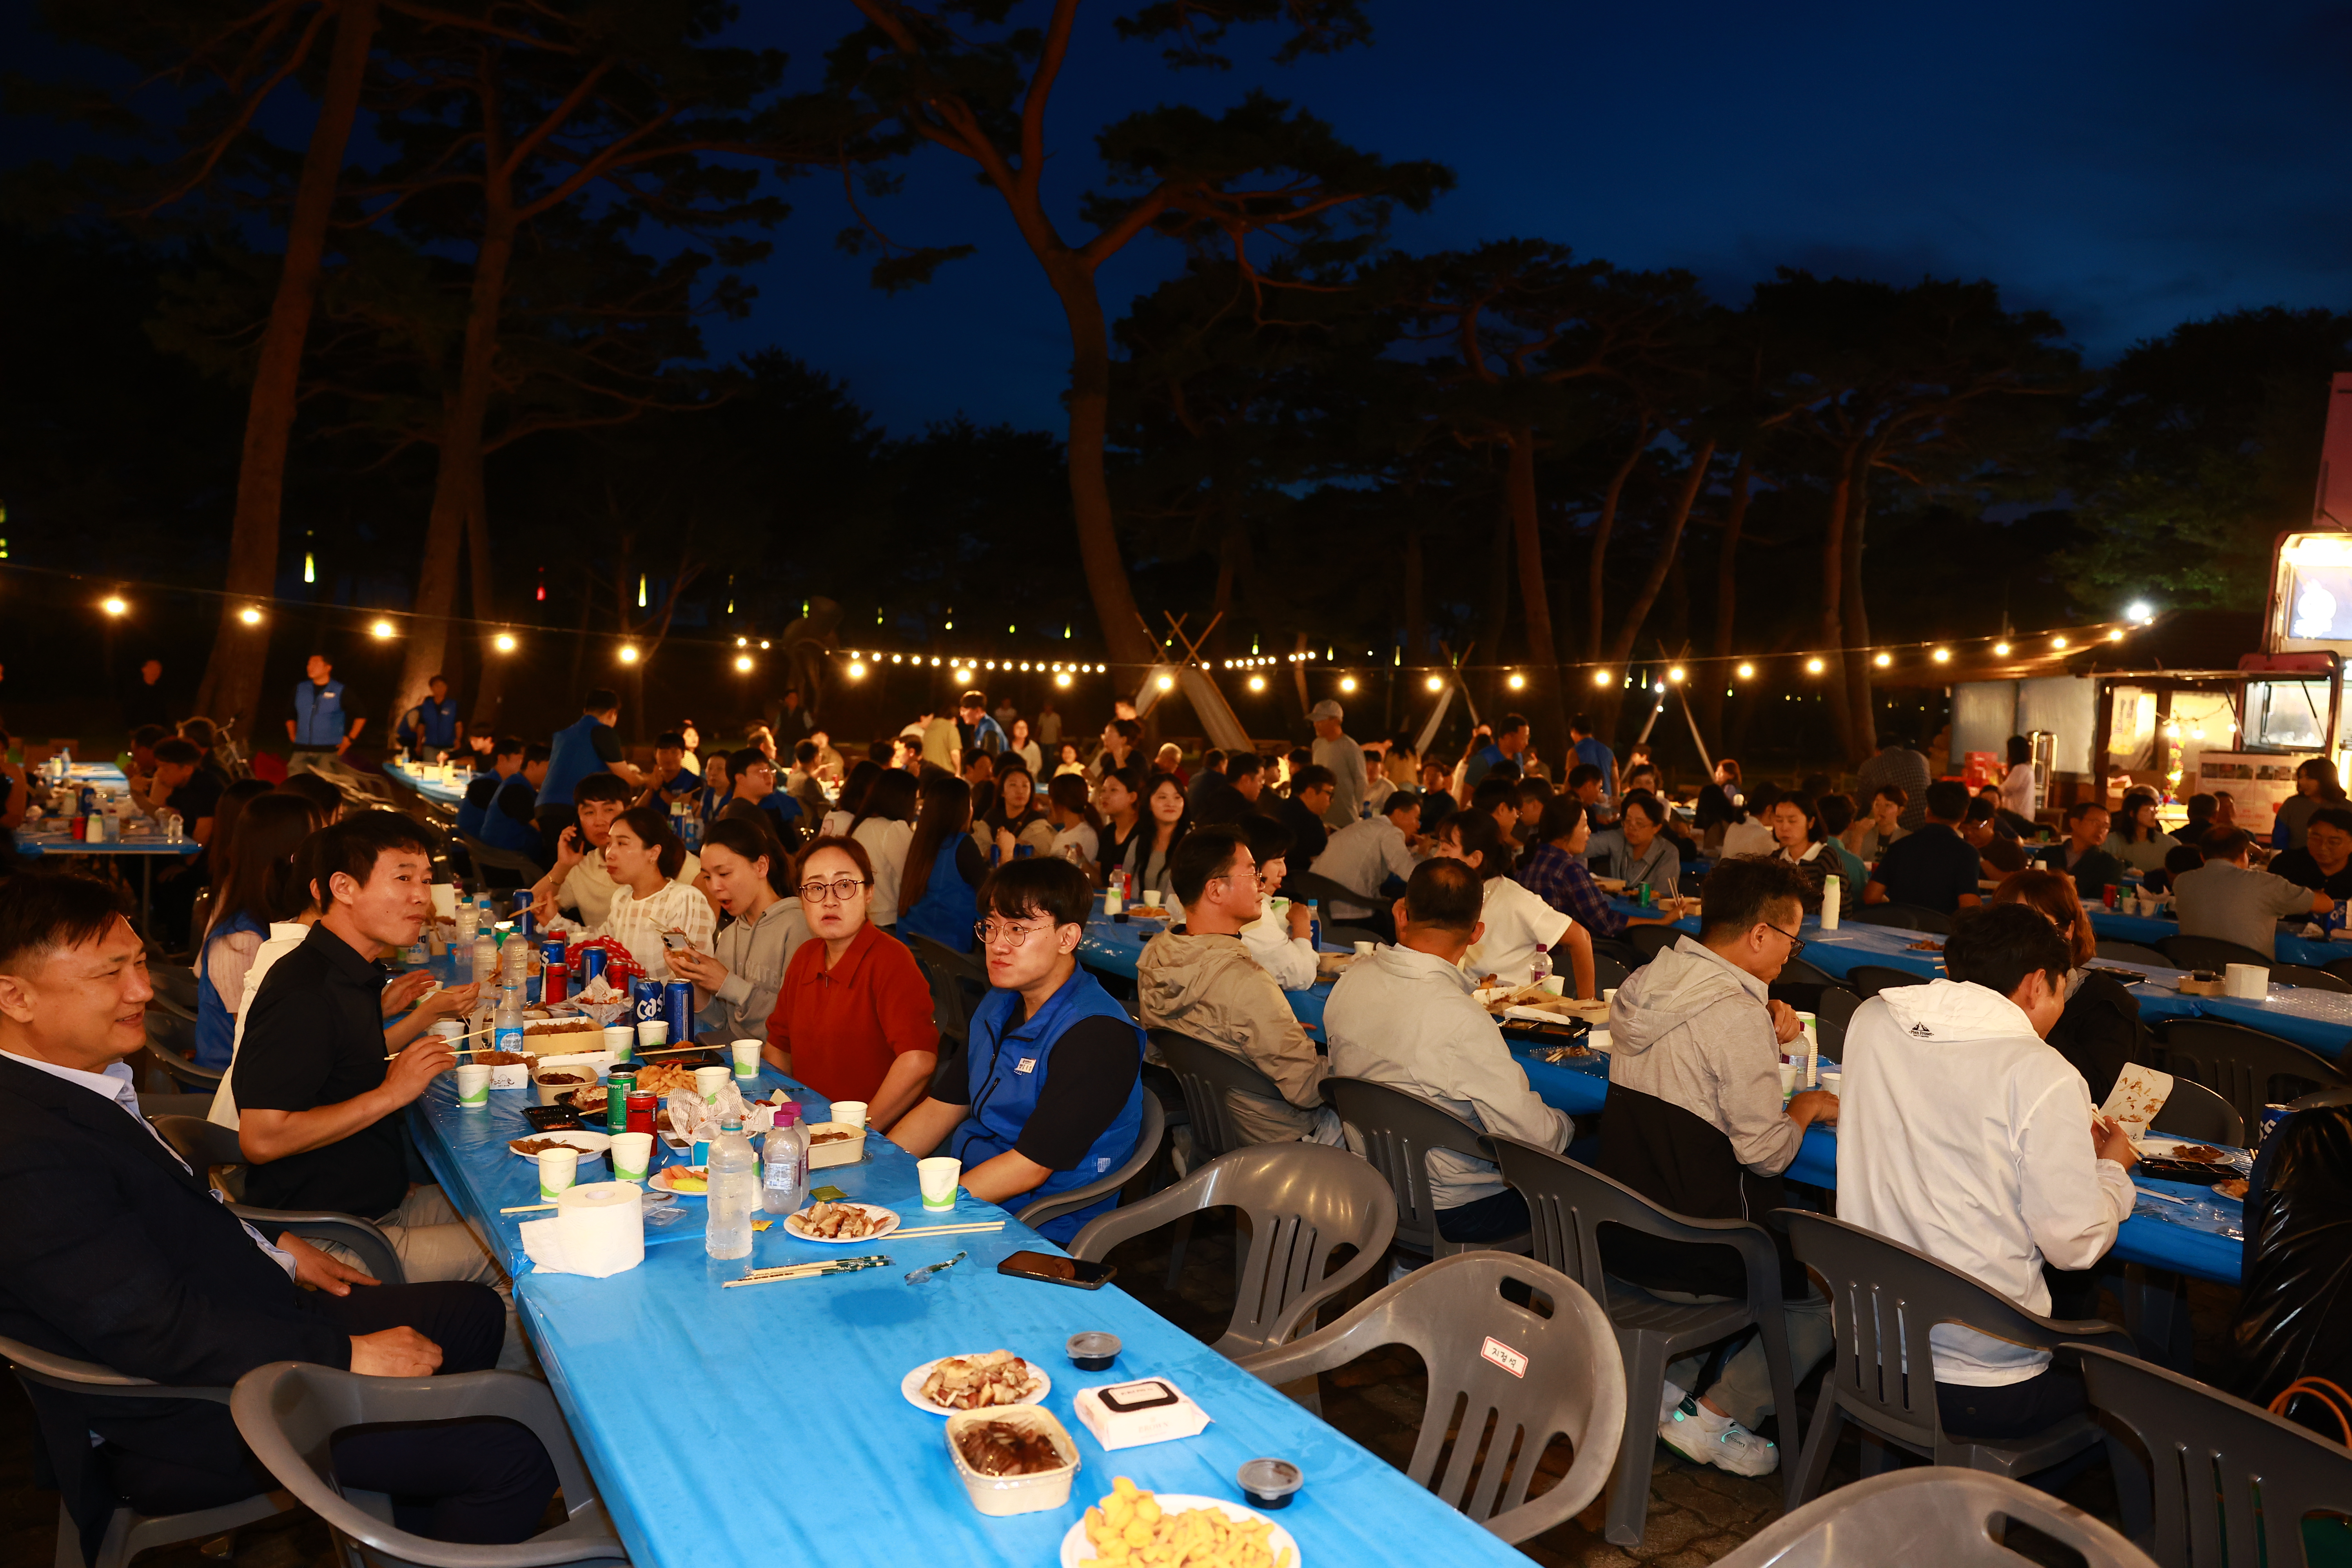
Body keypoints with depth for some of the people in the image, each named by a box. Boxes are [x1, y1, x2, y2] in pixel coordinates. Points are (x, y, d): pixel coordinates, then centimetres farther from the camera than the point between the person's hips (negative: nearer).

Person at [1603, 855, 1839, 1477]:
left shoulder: (1641, 984, 4)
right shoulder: (1737, 1013, -21)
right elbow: (1765, 1153, -18)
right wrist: (1806, 1107, 1)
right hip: (1689, 1255, -8)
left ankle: (1667, 1380, 22)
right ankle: (1712, 1417, 8)